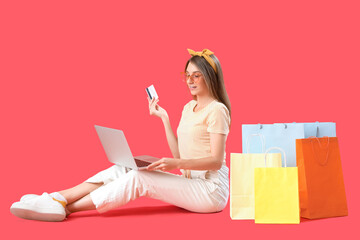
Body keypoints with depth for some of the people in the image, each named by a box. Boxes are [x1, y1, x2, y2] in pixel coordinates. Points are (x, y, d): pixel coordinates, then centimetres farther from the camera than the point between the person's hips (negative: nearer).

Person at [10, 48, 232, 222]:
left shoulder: (216, 110, -10)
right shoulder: (189, 108, 16)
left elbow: (216, 161, -17)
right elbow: (178, 155, 12)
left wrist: (175, 164, -28)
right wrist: (164, 118, 7)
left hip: (211, 188, -7)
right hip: (189, 182, 8)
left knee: (138, 177, -25)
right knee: (121, 170, -10)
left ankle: (65, 209, -24)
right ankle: (56, 199, -20)